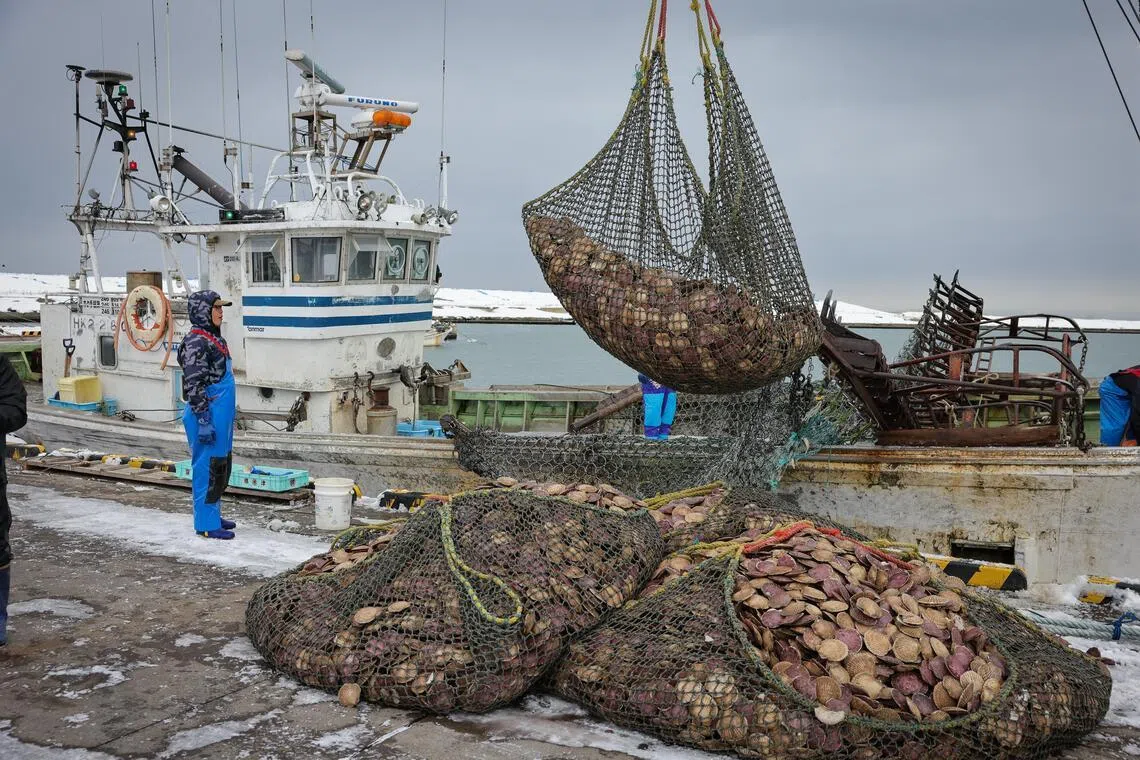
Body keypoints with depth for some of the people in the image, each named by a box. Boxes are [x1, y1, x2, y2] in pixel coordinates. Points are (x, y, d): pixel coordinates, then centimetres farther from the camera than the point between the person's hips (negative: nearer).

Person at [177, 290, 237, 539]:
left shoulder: (214, 338, 15)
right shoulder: (196, 342, -15)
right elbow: (194, 385, -19)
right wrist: (204, 420, -21)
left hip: (222, 414, 10)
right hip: (208, 414, -10)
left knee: (222, 466, 16)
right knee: (207, 467, -4)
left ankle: (214, 515, 27)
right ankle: (207, 523, 3)